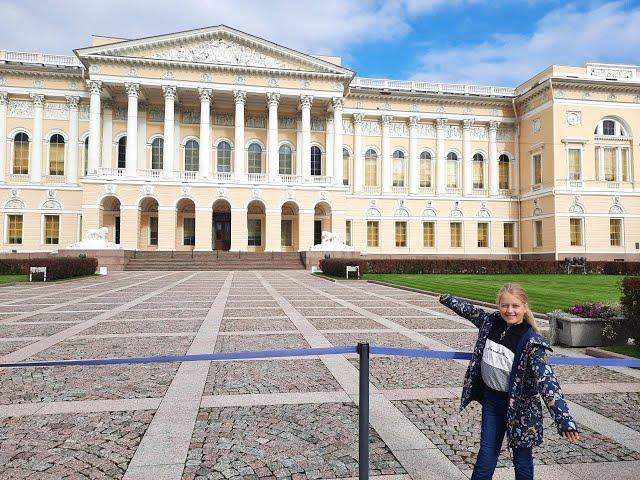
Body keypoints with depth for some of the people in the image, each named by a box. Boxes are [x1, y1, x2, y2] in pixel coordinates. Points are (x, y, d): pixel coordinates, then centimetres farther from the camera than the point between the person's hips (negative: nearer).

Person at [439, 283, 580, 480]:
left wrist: (564, 420, -40)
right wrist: (447, 299, 27)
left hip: (519, 407, -4)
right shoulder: (491, 322, -8)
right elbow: (469, 310, 12)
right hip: (490, 399, 4)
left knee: (522, 460, 13)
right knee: (486, 456, 13)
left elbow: (546, 380, -30)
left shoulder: (532, 343, -22)